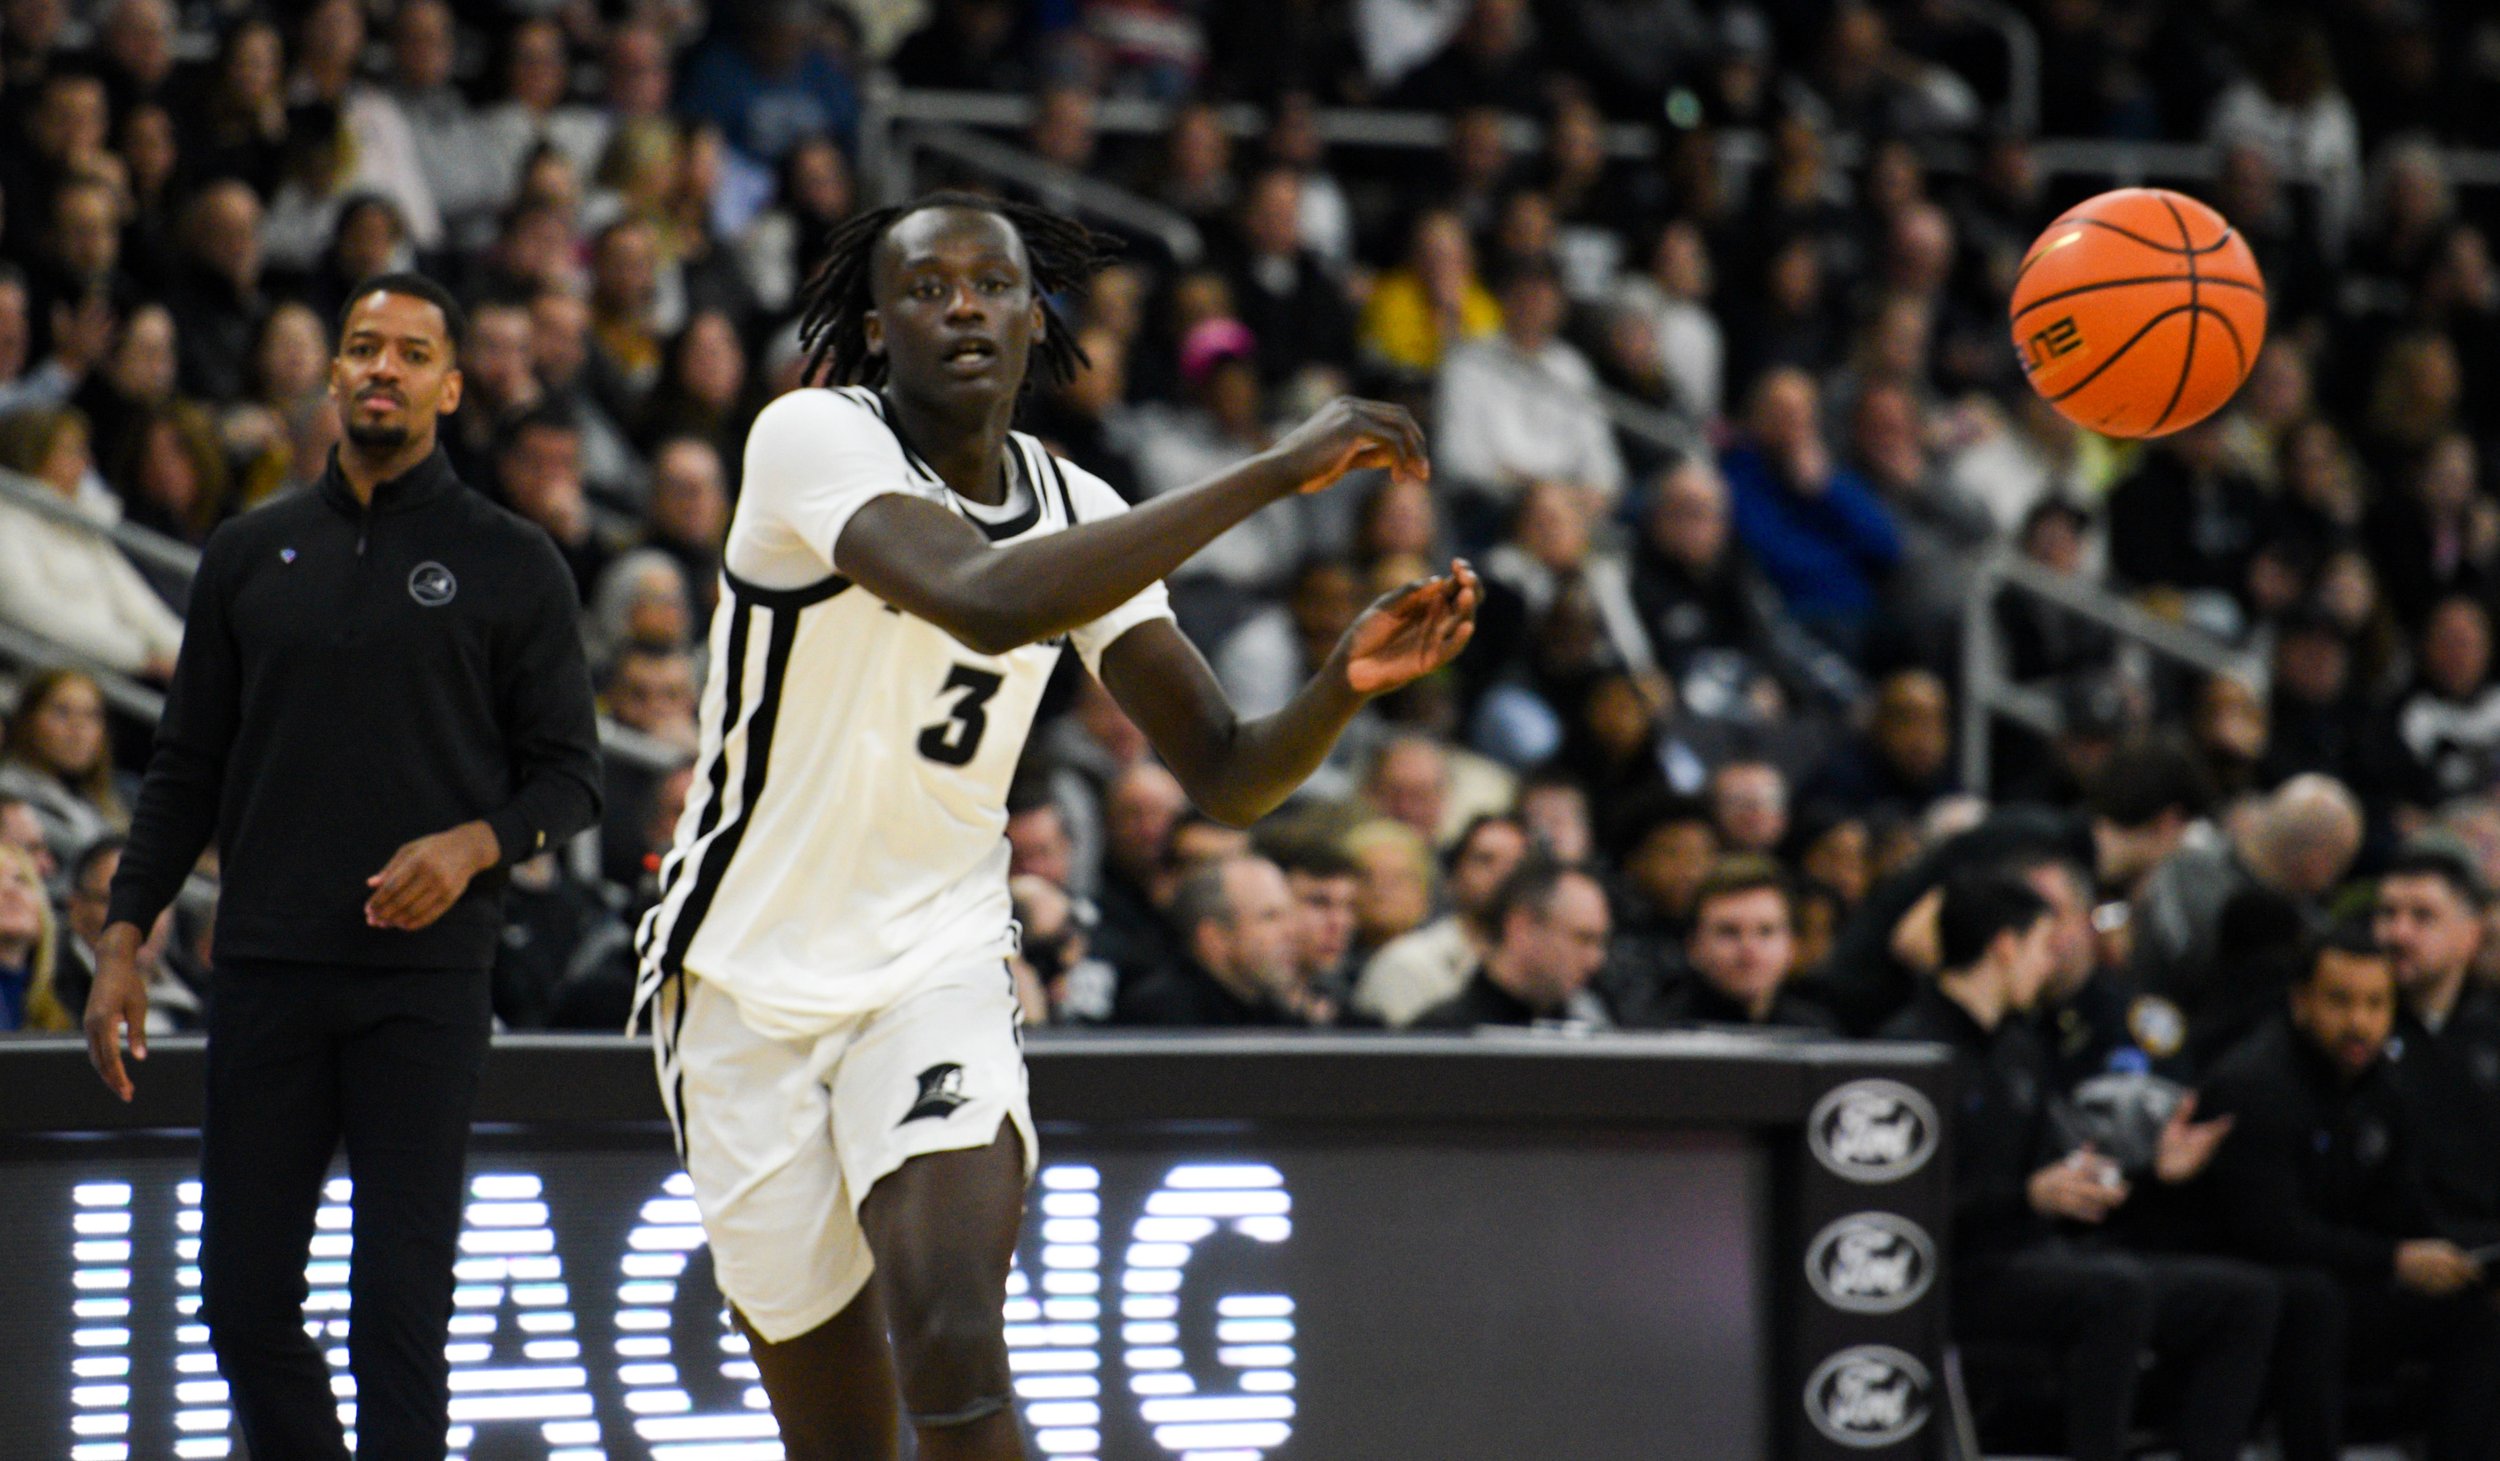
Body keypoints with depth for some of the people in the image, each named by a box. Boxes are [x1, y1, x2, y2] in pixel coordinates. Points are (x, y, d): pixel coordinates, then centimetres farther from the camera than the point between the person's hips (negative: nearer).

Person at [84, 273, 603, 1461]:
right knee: (244, 1302, 2)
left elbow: (570, 775, 5)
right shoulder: (250, 556, 13)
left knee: (400, 1309, -6)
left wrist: (476, 842, -15)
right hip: (263, 975, 3)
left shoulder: (512, 567, 5)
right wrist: (124, 935, 6)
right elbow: (186, 768, 15)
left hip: (425, 980, -3)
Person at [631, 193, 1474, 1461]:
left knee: (956, 1358, -22)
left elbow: (1227, 776, 3)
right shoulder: (812, 439, -17)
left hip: (939, 967, 3)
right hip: (749, 977, -3)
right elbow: (985, 600, -37)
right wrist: (1273, 474, -35)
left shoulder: (1079, 517, 1)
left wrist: (1346, 684, -19)